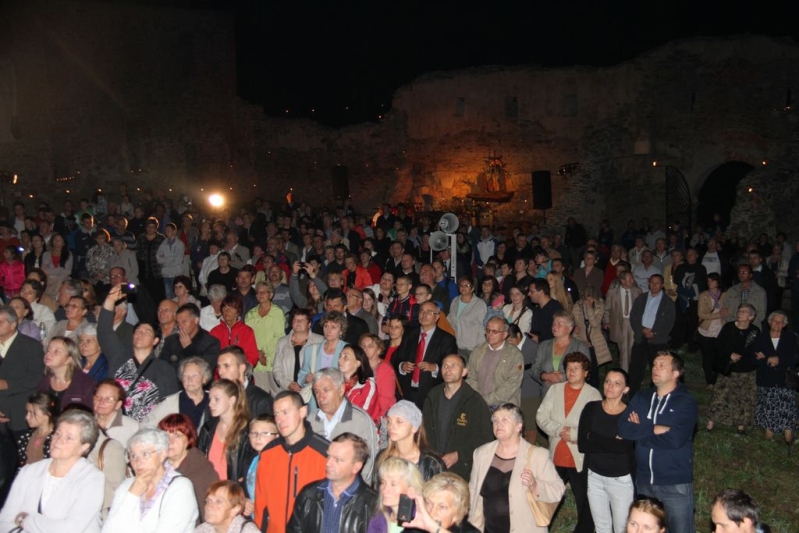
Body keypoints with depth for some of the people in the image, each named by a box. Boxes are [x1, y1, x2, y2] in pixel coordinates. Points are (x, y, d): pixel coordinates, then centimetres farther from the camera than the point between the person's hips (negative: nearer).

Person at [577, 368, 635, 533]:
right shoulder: (591, 409, -4)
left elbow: (625, 446, -25)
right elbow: (582, 445, -12)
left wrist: (594, 439, -17)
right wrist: (613, 443, -17)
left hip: (621, 480, -3)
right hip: (595, 477, 3)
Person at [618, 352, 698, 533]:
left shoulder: (686, 402, -8)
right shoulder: (641, 399, 7)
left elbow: (675, 438, -22)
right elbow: (623, 428, -7)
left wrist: (640, 431, -12)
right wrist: (654, 429, -17)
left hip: (676, 484, -5)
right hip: (644, 482, 5)